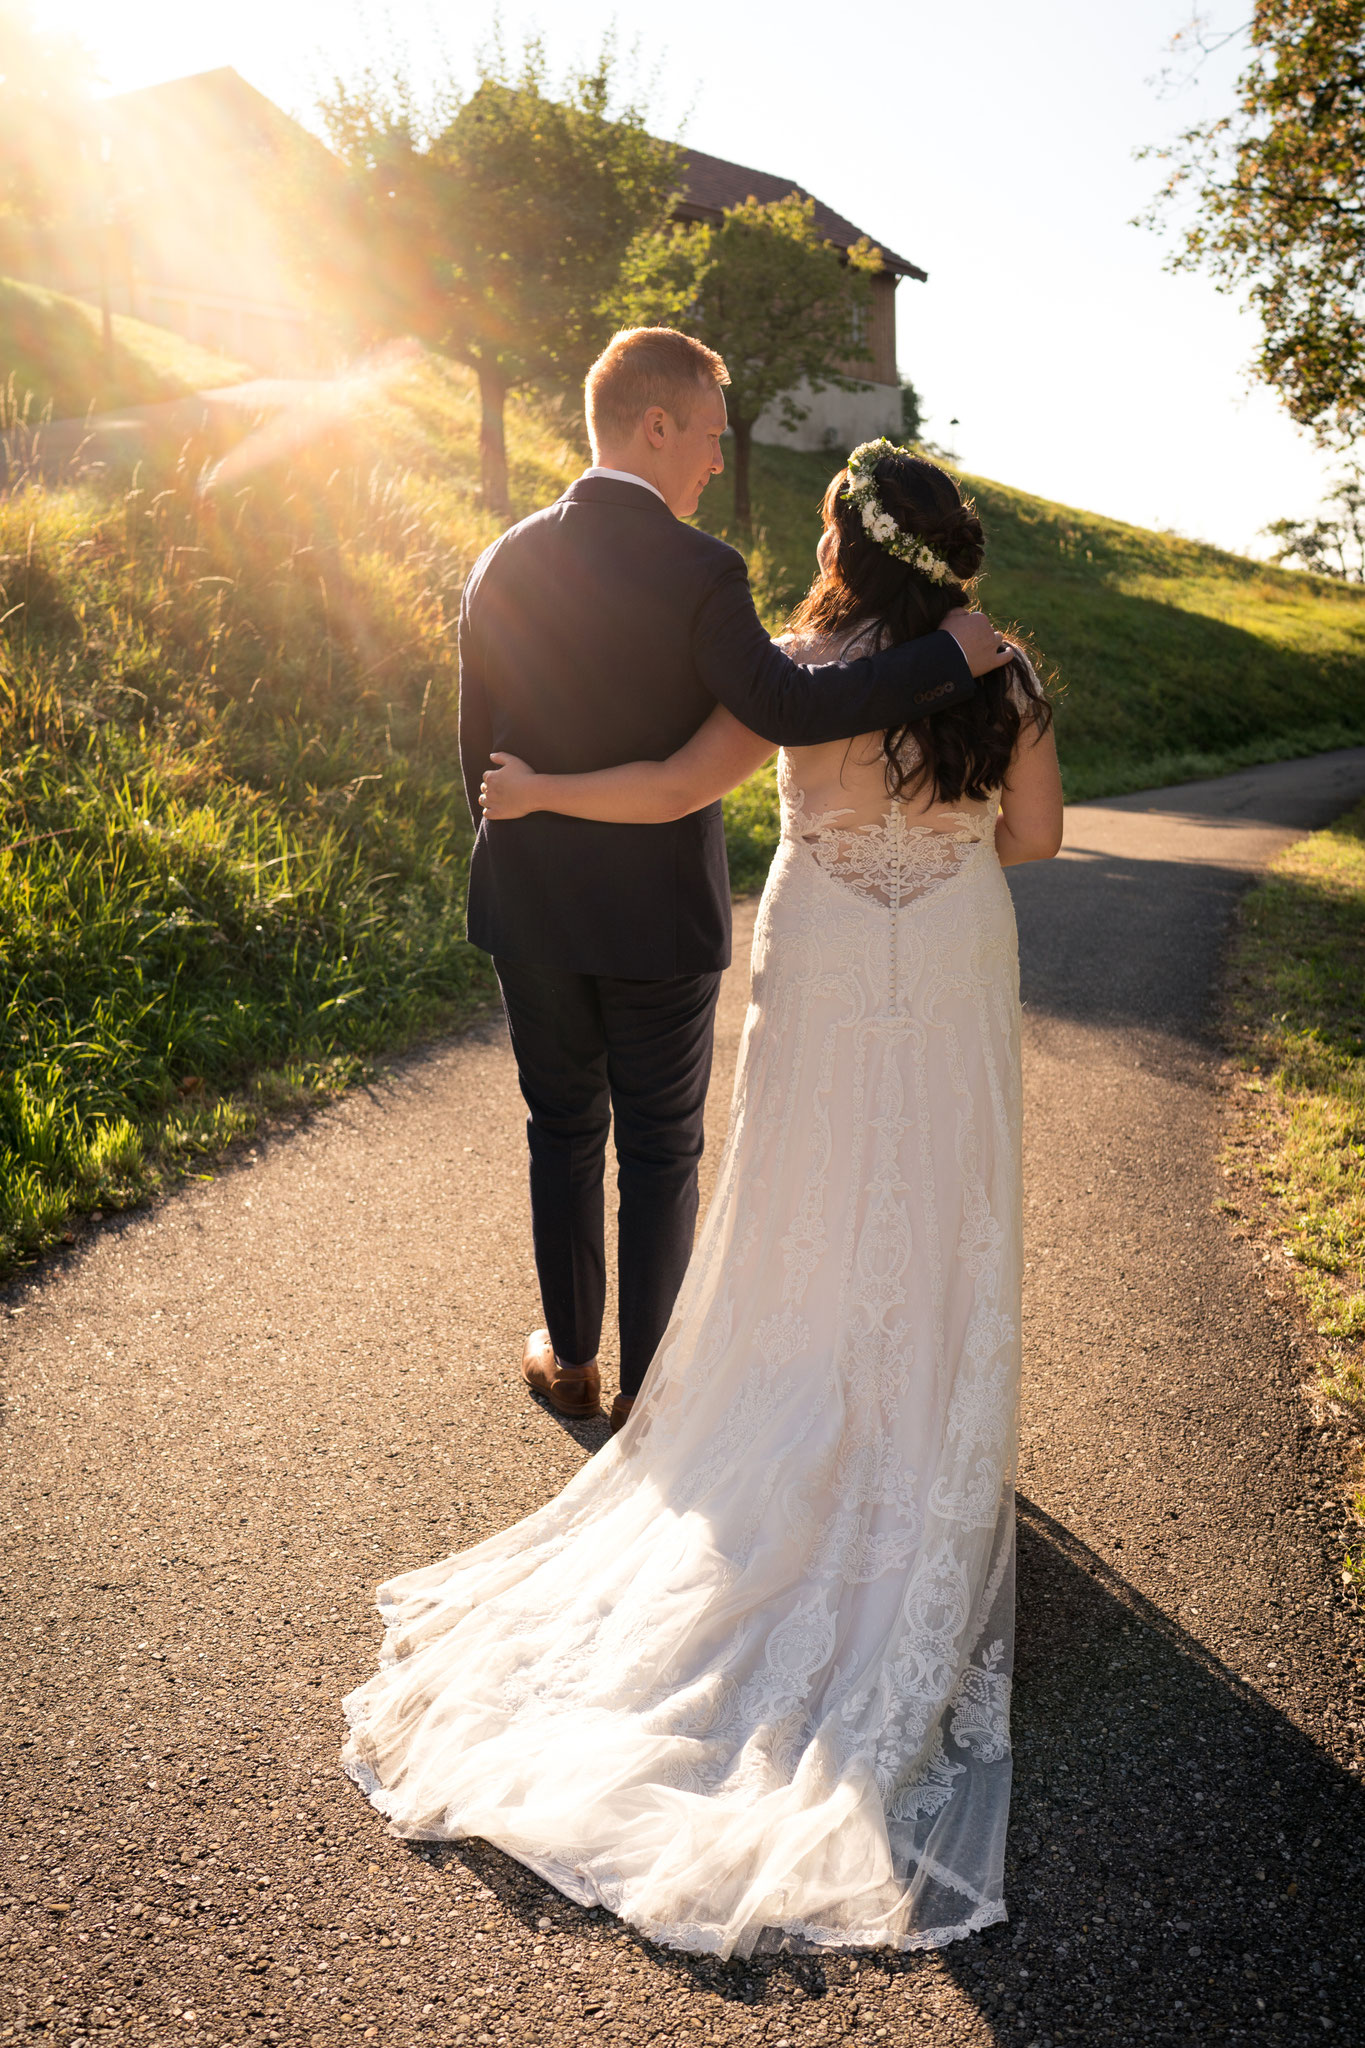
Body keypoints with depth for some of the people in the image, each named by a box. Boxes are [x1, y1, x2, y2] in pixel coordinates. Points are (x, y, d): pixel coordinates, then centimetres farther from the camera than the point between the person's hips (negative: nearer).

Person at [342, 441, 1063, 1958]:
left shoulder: (800, 675, -13)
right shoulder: (999, 680, -6)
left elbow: (671, 790, -18)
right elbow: (1036, 836, 0)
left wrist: (534, 788, -6)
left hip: (823, 979, -2)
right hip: (955, 988, 2)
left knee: (812, 1226, 13)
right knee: (938, 1233, 15)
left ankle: (796, 1451, 26)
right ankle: (922, 1453, 27)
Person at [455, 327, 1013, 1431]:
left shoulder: (505, 564, -1)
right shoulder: (699, 572, -16)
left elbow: (478, 747, 4)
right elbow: (787, 705, -26)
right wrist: (948, 653, -18)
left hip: (533, 912, 4)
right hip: (660, 919, -4)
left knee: (564, 1133, 18)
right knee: (661, 1151, 12)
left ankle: (570, 1358, 31)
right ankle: (647, 1384, 23)